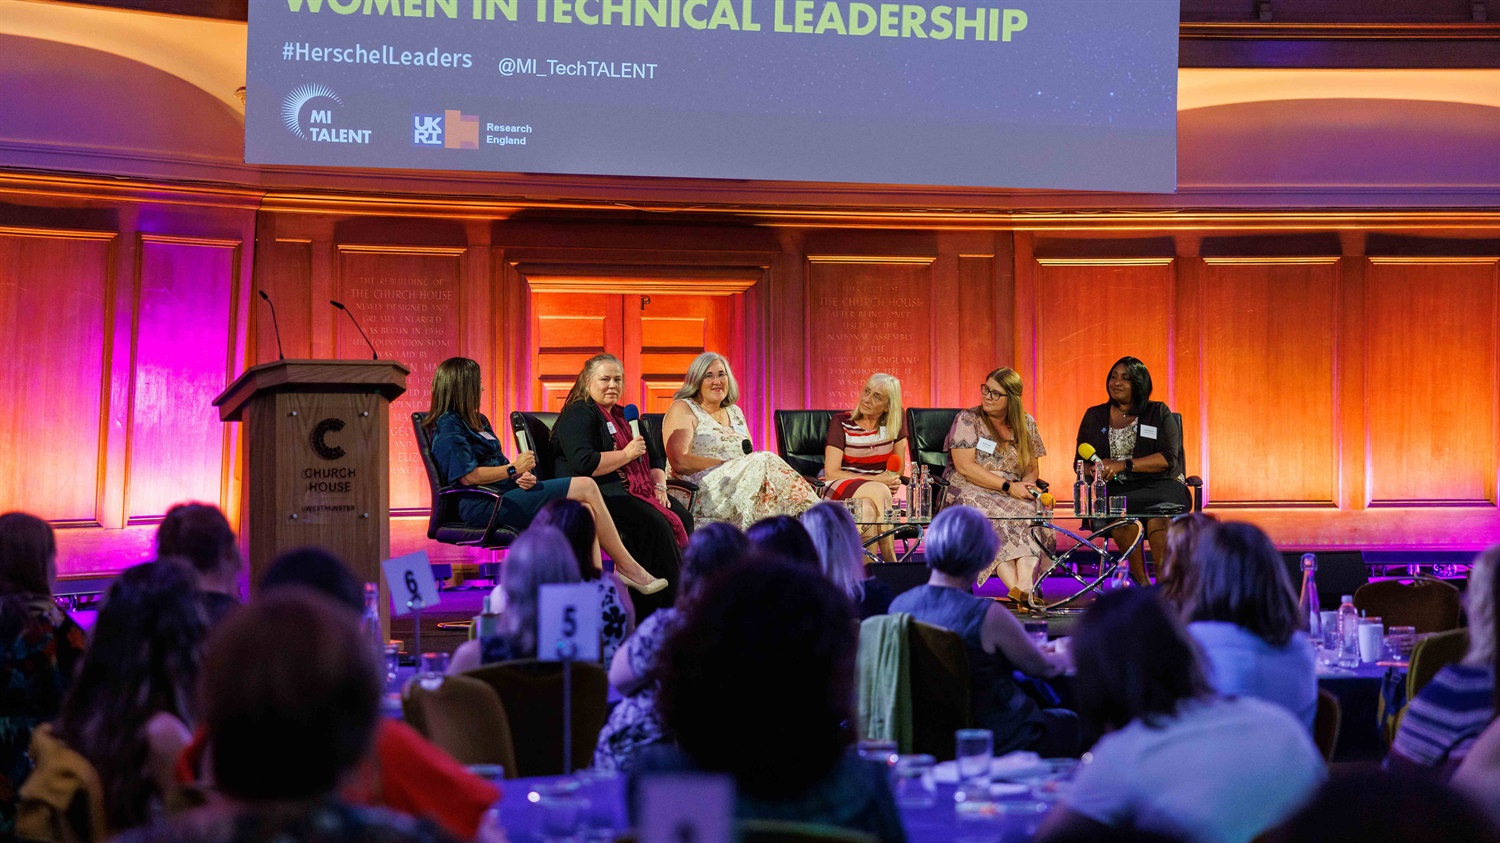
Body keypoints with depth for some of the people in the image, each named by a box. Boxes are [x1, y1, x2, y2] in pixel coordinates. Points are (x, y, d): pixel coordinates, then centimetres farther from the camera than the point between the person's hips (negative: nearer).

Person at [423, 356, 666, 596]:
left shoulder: (476, 421, 23)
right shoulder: (448, 427, -9)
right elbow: (468, 476, -20)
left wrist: (520, 477, 2)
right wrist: (513, 469, -12)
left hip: (501, 497, 10)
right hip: (484, 506, -10)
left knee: (584, 513, -12)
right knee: (586, 487, -14)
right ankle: (627, 566, -5)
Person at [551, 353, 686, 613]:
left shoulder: (623, 416, 25)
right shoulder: (578, 415, -2)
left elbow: (655, 458, 26)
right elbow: (584, 464, -17)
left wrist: (659, 486, 6)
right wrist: (626, 454, -11)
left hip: (636, 491, 8)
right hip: (599, 495, -8)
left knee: (682, 517, -18)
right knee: (653, 523, -30)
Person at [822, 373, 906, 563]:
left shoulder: (893, 422, 4)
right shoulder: (841, 422, -5)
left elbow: (898, 465, 14)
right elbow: (831, 472, -11)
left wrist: (892, 480, -10)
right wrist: (876, 480, -17)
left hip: (878, 491, 2)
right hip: (838, 492, -2)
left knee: (868, 507, -36)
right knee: (879, 491, -35)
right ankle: (892, 565, -29)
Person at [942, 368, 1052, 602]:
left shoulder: (1026, 424, 12)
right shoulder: (967, 420, -1)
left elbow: (1031, 468, 15)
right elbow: (965, 466, -11)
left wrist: (1026, 485, -10)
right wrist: (1008, 486, -16)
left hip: (1013, 495, 3)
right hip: (968, 492, -3)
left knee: (1032, 513, -31)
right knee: (991, 518, -36)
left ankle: (1025, 586, -48)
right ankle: (1017, 589, -46)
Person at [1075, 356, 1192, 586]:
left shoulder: (1159, 413, 9)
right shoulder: (1094, 416, 16)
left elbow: (1168, 458, -4)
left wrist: (1124, 465, -14)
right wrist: (1096, 468, -13)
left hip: (1157, 486, -1)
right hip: (1114, 490, 1)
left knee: (1158, 519, -36)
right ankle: (1142, 583, -24)